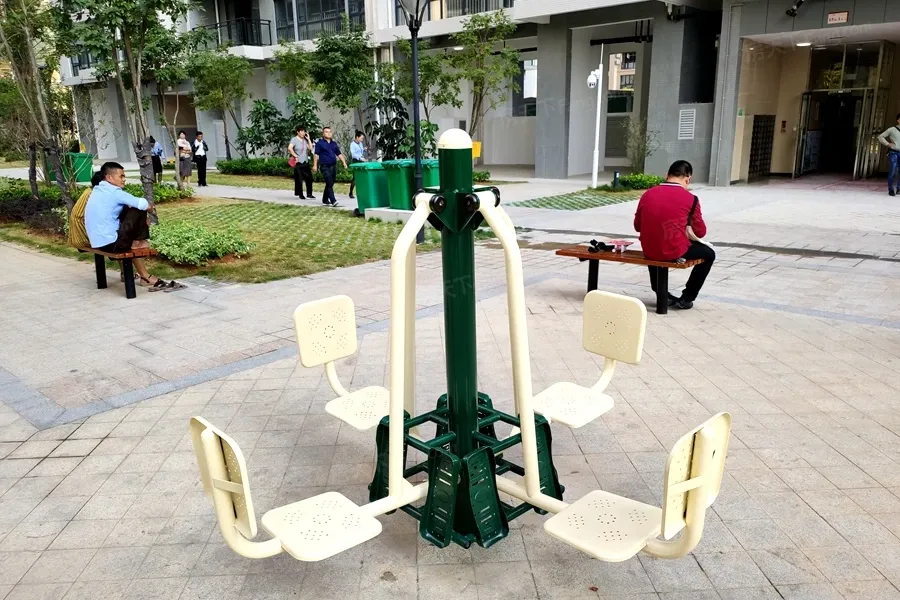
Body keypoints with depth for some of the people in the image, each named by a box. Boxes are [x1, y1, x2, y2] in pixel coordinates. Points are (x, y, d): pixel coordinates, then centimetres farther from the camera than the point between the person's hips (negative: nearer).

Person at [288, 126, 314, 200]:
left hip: (306, 162, 6)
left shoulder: (305, 140, 11)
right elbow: (289, 148, -20)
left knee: (309, 178, 3)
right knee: (299, 179, 1)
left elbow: (311, 148, 5)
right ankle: (300, 194, 11)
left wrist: (308, 139, 2)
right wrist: (295, 156, -16)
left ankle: (309, 194, 12)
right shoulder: (294, 139, -7)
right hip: (298, 163, -6)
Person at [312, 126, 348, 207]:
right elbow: (316, 154, -3)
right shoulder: (320, 143, -1)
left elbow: (339, 154, 17)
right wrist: (315, 165, -9)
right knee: (329, 184, -15)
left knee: (330, 184, 11)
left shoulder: (334, 143, 15)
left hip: (333, 166, 6)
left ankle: (325, 200, 24)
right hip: (325, 167, -6)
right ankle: (333, 201, -20)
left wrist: (344, 162, 5)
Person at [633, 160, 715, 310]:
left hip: (648, 252, 4)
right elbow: (700, 232, 2)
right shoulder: (690, 199, -8)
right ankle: (686, 299, 22)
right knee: (708, 254, 23)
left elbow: (637, 226, 10)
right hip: (675, 252, -4)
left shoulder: (647, 194, 1)